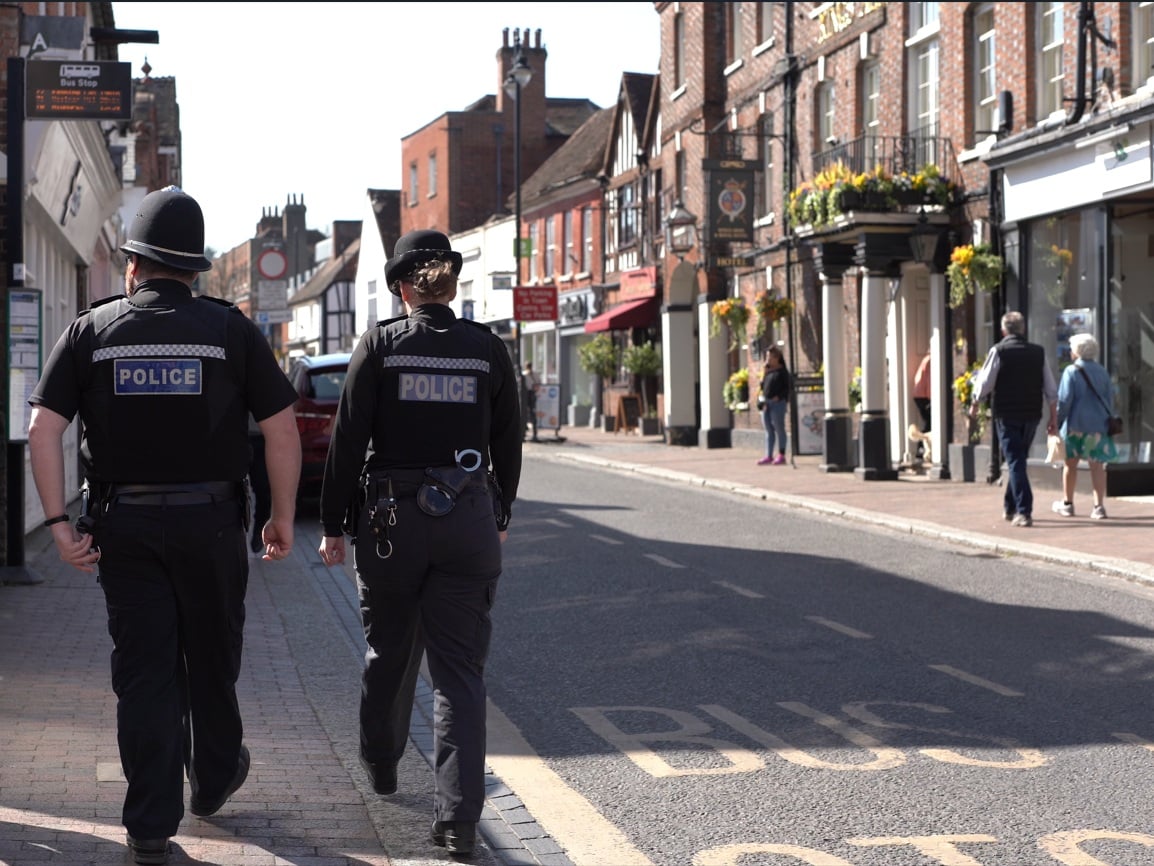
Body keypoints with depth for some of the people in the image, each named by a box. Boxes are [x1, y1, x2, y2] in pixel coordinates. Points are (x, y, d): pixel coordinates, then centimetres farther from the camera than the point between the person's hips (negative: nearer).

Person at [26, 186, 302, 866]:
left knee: (144, 670, 4)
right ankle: (214, 780, 37)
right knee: (211, 658, 18)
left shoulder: (91, 330, 2)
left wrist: (60, 524, -5)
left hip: (123, 526, 0)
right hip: (211, 522, 0)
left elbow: (44, 431, -6)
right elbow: (282, 429, -4)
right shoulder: (232, 329, 0)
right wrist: (283, 518, 4)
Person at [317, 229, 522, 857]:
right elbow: (507, 445, 8)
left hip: (390, 520, 0)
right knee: (459, 670, 1)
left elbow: (347, 441, -6)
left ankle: (380, 767, 41)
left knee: (388, 654, 20)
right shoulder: (488, 350, 1)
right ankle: (457, 817, -7)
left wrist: (332, 527, 1)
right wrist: (500, 517, 22)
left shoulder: (380, 345, -4)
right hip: (468, 519, 0)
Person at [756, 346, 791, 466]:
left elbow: (788, 386, -7)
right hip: (766, 402, 7)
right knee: (768, 430, 7)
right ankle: (768, 456, 9)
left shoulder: (782, 371, -5)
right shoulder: (767, 369, 14)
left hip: (777, 402, -7)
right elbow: (763, 385, 14)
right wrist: (763, 373, 1)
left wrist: (779, 397, -14)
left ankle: (781, 456, 3)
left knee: (779, 428, -2)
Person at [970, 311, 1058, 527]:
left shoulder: (998, 351, -7)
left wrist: (975, 404, 12)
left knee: (1015, 462, -3)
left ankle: (1024, 512, -13)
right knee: (1019, 460, 19)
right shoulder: (1038, 352, 5)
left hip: (1007, 415, -4)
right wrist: (1053, 418, 12)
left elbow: (985, 382, -5)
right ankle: (1010, 507, 30)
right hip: (1032, 416, 4)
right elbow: (1051, 390, 6)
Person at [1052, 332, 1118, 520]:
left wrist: (1057, 423, -8)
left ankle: (1067, 504, 21)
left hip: (1076, 424, -4)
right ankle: (1099, 506, -5)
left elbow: (1064, 400, -13)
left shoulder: (1071, 371, -8)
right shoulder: (1102, 371, 8)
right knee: (1097, 465, 2)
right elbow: (1110, 398, 11)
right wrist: (1107, 420, 19)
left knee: (1070, 464, 10)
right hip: (1098, 425, 4)